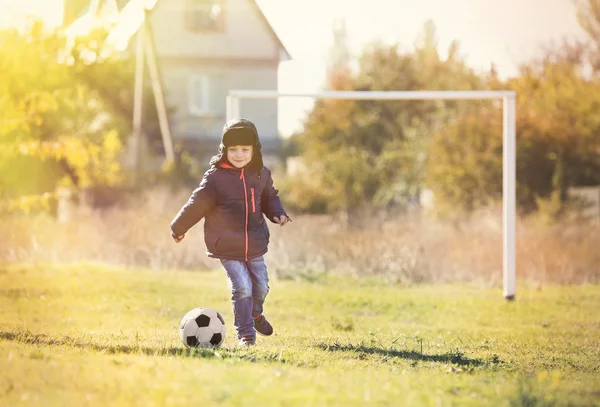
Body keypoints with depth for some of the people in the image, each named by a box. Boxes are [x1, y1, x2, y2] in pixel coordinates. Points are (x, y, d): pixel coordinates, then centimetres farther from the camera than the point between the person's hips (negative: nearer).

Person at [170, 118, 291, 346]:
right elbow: (197, 203, -4)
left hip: (255, 245, 4)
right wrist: (179, 227, 4)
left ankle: (255, 314, 44)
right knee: (242, 289, -10)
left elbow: (269, 198, 20)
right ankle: (246, 333, 5)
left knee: (261, 287, 12)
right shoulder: (216, 176, -12)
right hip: (227, 248, -4)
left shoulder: (260, 174, 2)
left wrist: (277, 213, 2)